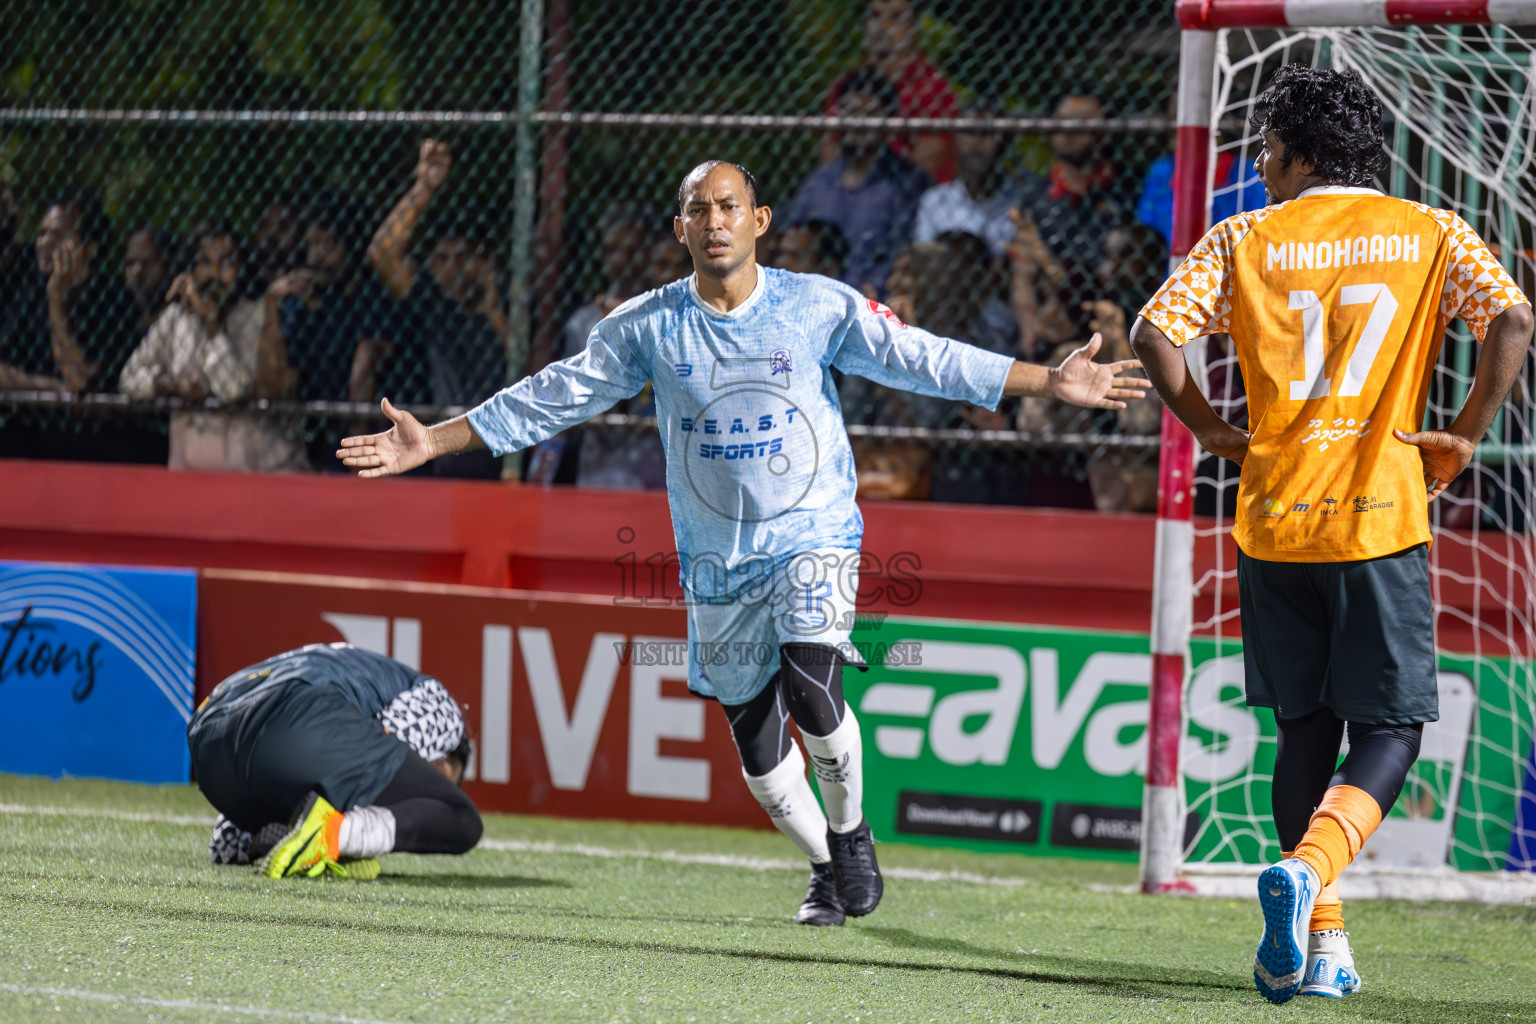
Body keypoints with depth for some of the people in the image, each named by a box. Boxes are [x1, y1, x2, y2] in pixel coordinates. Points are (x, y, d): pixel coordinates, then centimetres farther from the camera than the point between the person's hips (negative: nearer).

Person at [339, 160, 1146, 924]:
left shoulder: (821, 307, -5)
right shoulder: (647, 327, -2)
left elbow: (920, 359, -7)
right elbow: (553, 397, 1)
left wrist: (1049, 383, -14)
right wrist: (433, 443, -4)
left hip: (815, 535, -2)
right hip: (716, 561, 2)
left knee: (811, 685, -25)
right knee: (757, 746, 3)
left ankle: (850, 829, 1)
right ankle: (826, 869, 27)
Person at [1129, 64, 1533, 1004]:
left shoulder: (1245, 241, 5)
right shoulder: (1430, 236, 5)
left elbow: (1154, 333, -6)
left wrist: (1214, 432, 6)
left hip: (1275, 517, 2)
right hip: (1381, 518, -2)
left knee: (1305, 731, 13)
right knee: (1389, 732, 3)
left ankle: (1322, 938, 10)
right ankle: (1309, 869, -24)